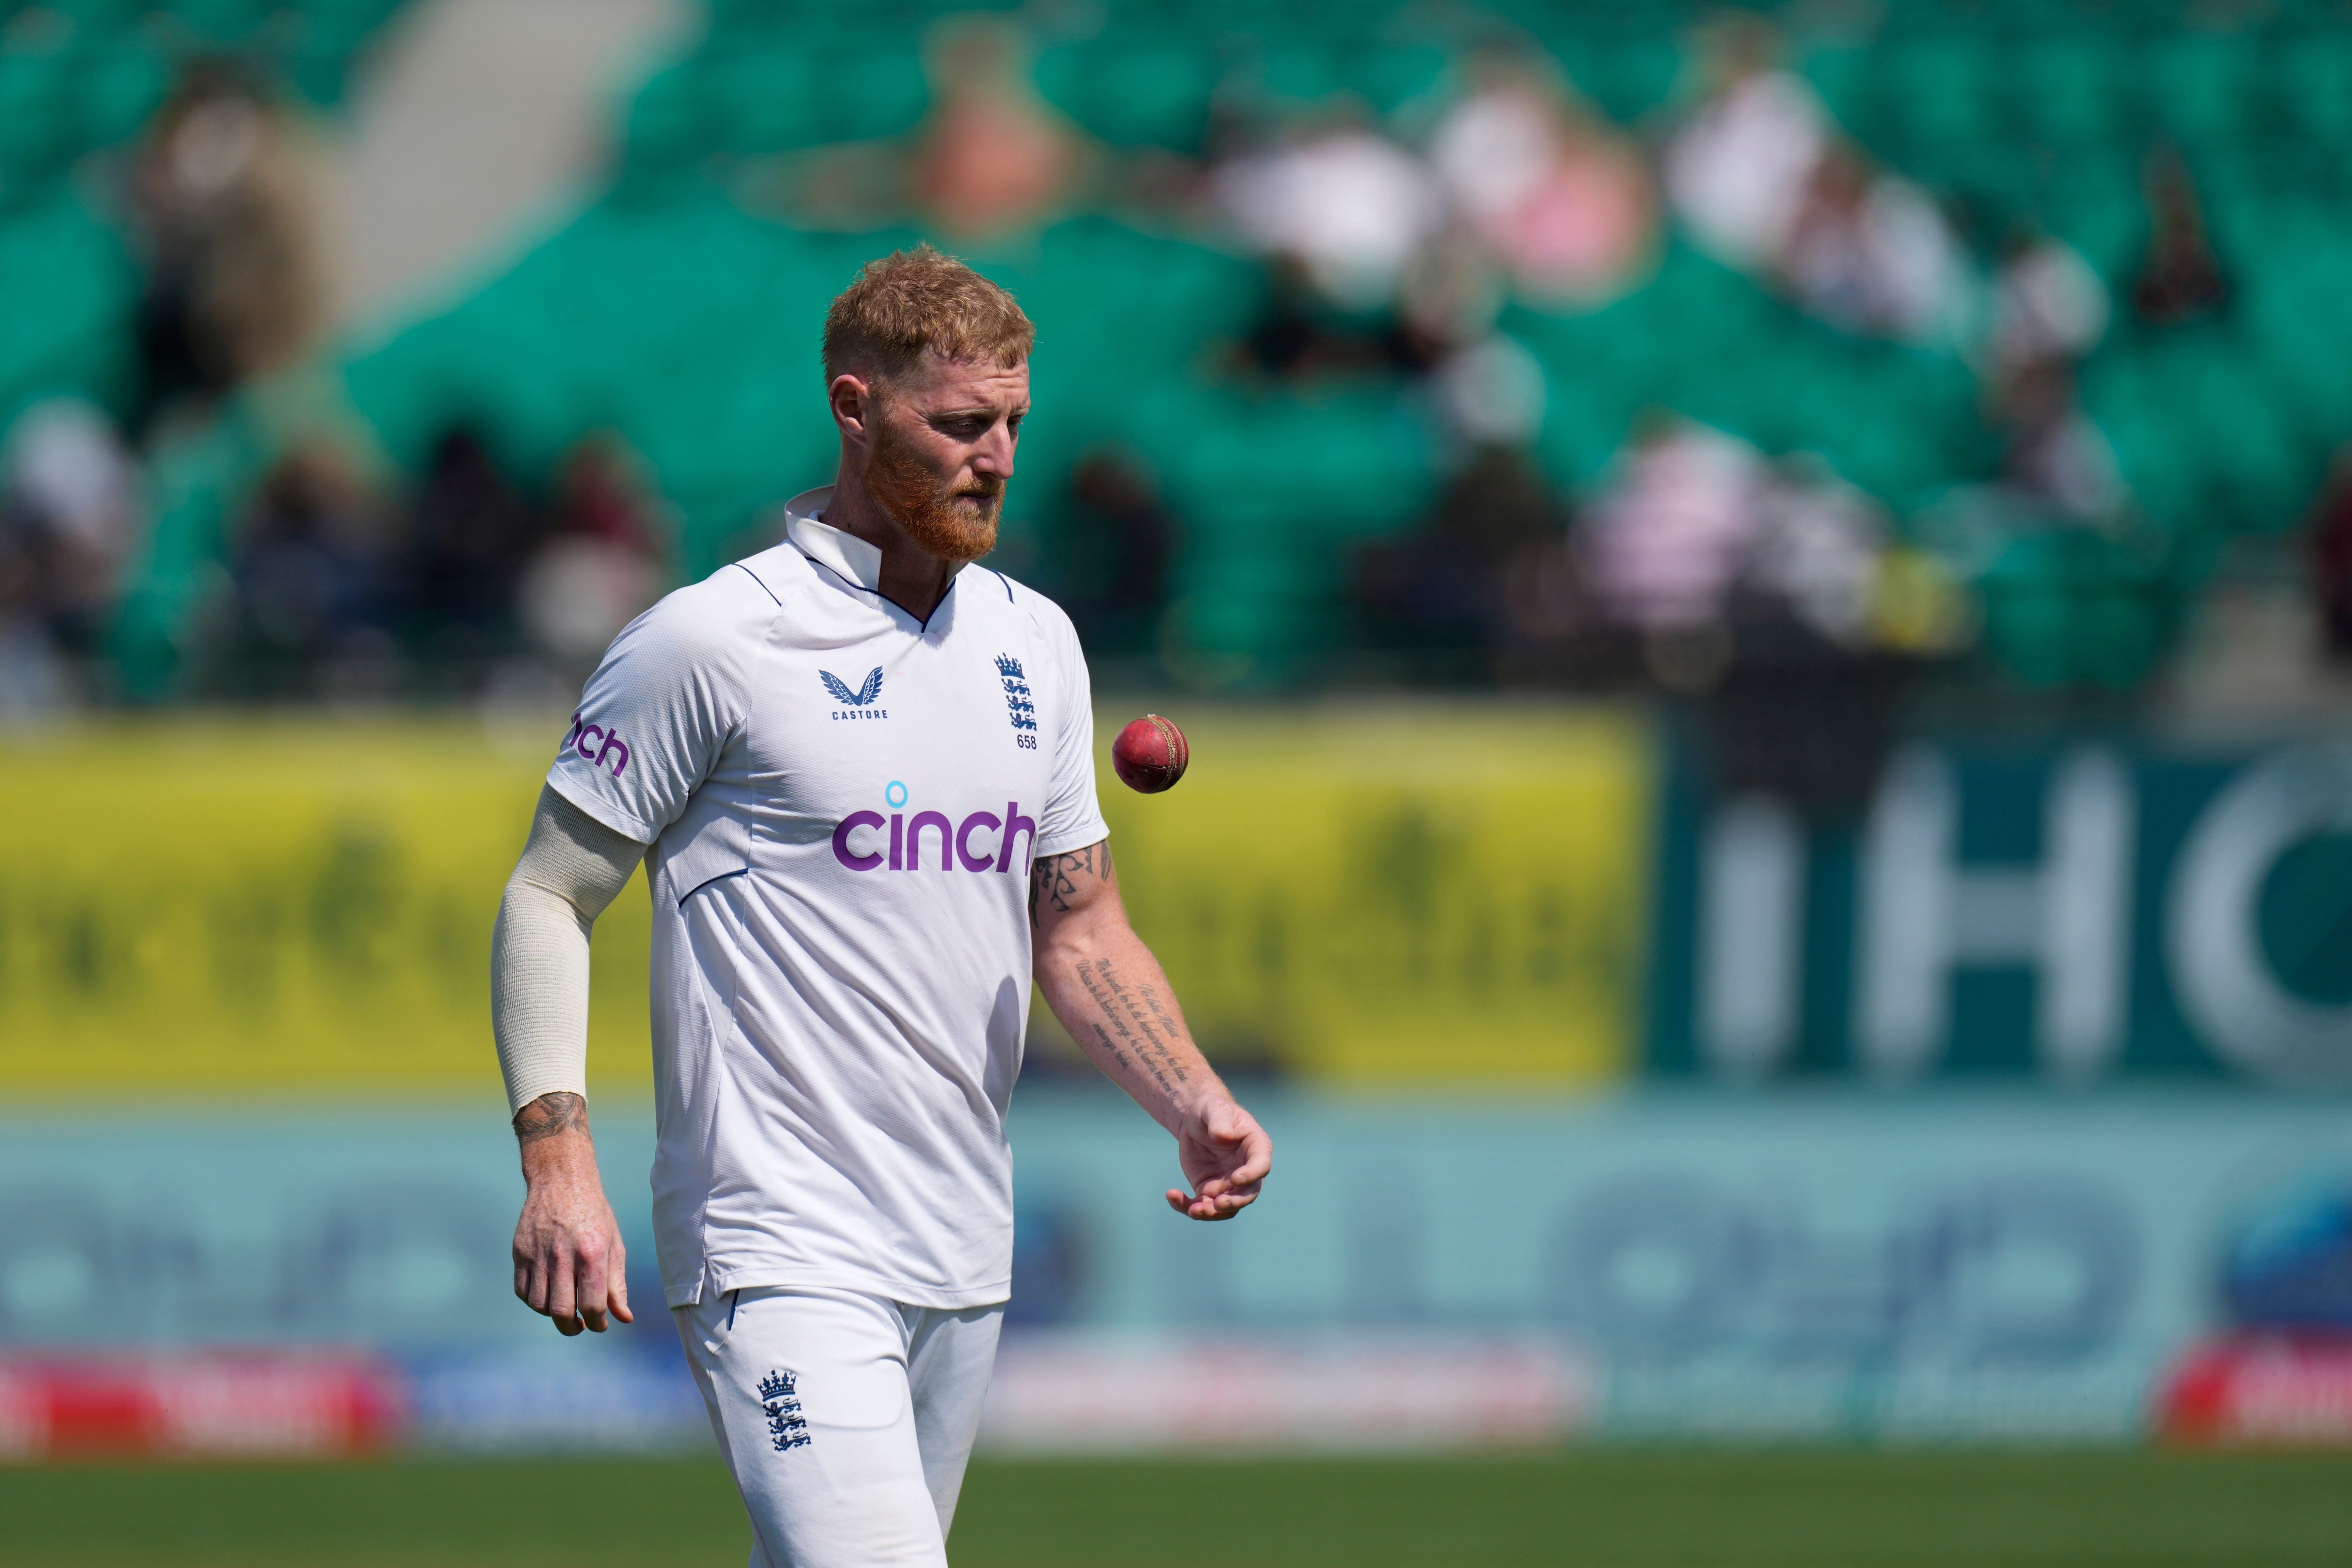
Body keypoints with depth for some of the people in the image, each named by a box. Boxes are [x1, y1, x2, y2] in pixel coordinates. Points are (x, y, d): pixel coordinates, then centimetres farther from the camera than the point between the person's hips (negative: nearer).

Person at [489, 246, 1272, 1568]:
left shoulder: (1036, 643, 13)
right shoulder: (713, 642, -7)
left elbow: (1079, 931, 19)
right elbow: (548, 900, -3)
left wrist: (1196, 1106, 0)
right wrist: (560, 1168, -15)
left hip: (966, 1260, 7)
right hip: (782, 1254, -7)